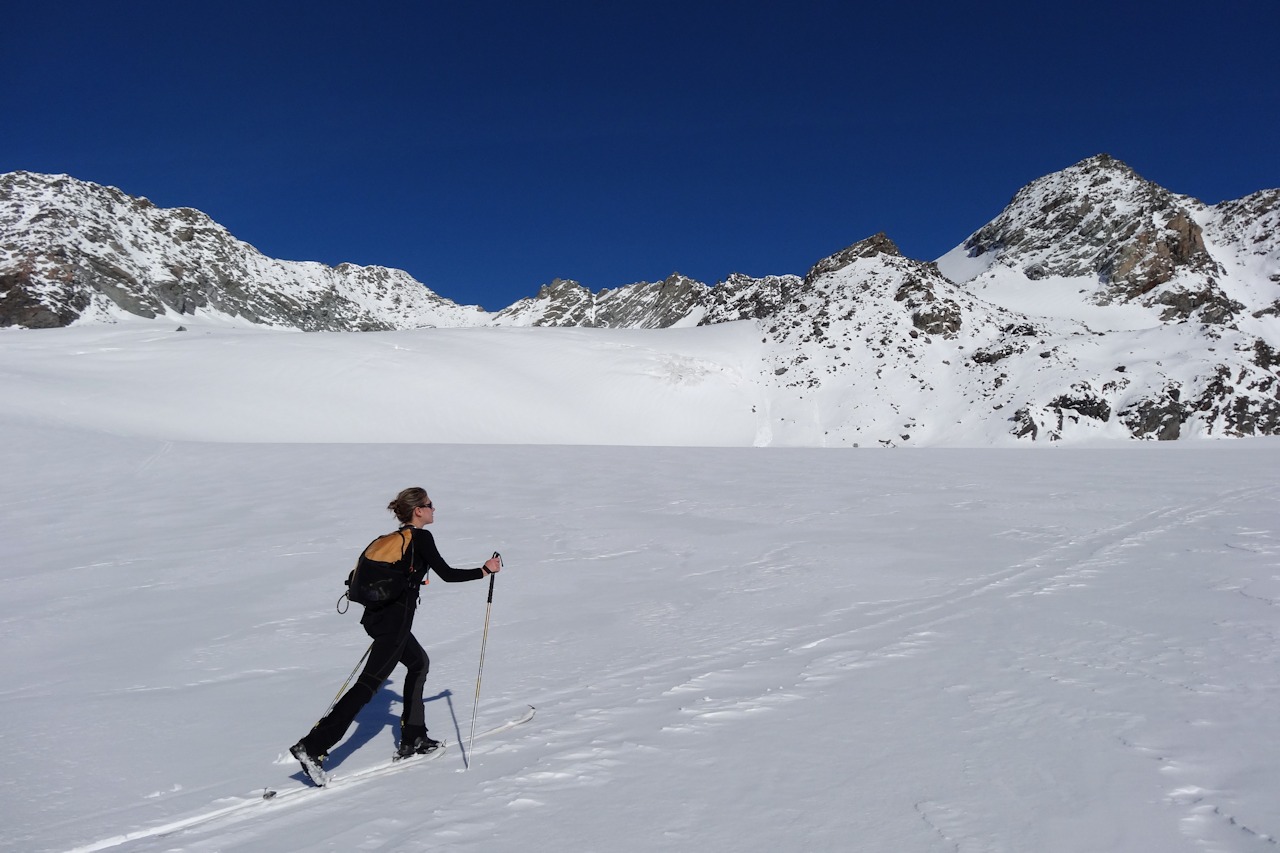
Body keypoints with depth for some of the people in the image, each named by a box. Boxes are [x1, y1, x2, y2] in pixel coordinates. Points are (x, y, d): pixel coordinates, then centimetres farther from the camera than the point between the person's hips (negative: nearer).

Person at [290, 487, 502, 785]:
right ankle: (313, 747, -13)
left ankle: (413, 738, 26)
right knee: (369, 683, -8)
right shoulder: (421, 537, -8)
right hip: (394, 620, -9)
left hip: (376, 614, 9)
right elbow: (447, 574, -9)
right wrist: (485, 570, 1)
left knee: (419, 662, 24)